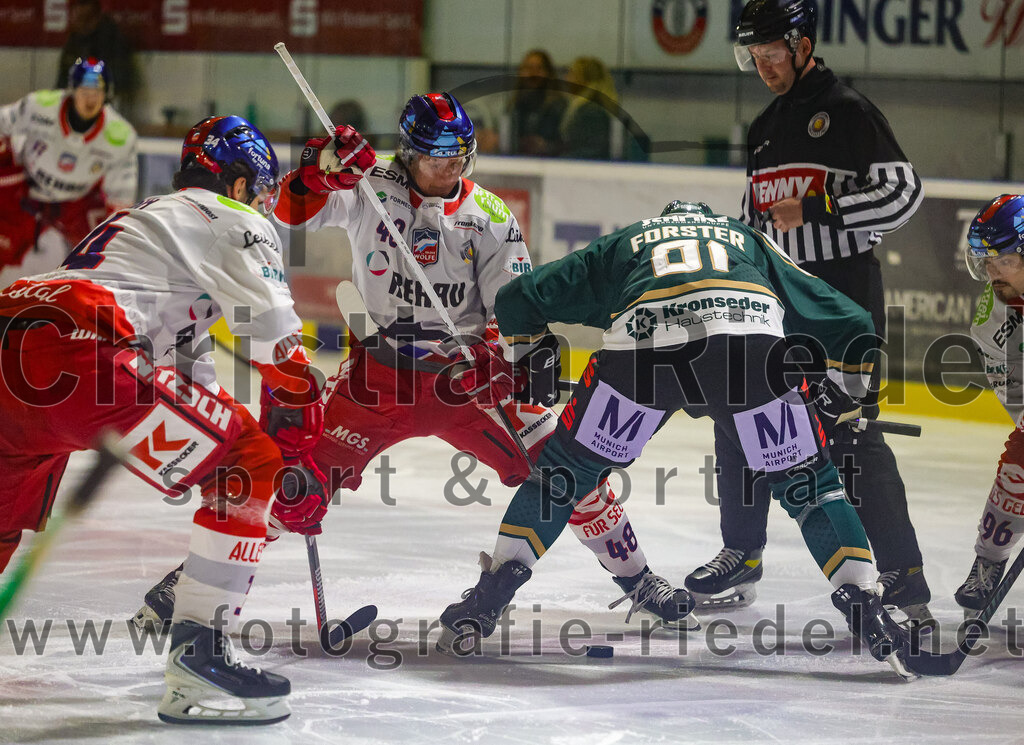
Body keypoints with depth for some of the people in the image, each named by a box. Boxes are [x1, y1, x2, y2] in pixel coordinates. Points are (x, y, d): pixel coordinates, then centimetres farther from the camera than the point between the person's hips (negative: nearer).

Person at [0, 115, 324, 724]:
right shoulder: (234, 222, 13)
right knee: (250, 462, 2)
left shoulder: (148, 220, 40)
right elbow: (275, 334, 4)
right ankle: (199, 649, -5)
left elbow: (186, 364, 44)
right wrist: (298, 445, 11)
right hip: (78, 354, -9)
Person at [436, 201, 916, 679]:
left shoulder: (621, 244, 40)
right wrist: (833, 400, 47)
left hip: (640, 339, 0)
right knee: (805, 481, 17)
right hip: (753, 341, 0)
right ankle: (864, 609, 5)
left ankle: (492, 591, 14)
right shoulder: (750, 241, 40)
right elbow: (850, 324, 35)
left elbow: (517, 299, 38)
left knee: (567, 466, 19)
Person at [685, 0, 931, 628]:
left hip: (845, 299, -8)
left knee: (851, 434, -14)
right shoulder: (765, 130, 18)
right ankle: (742, 555, 25)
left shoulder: (847, 112, -7)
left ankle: (905, 577, -12)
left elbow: (903, 193, -16)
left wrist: (814, 210, -21)